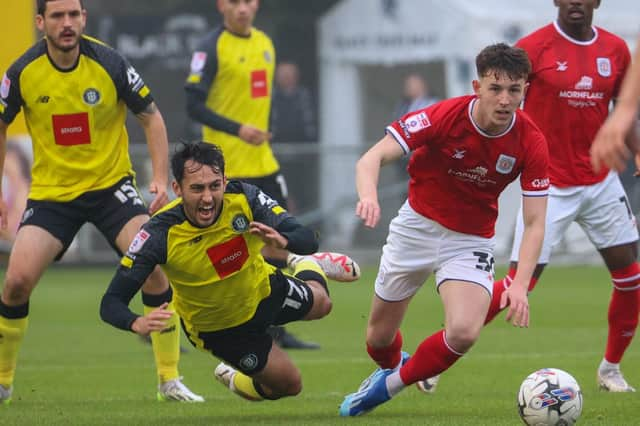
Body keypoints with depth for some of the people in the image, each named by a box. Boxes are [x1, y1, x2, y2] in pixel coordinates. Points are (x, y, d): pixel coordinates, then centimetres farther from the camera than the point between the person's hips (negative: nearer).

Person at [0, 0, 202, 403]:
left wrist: (161, 179, -12)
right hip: (50, 192, 1)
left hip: (111, 185, -1)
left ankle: (170, 379, -9)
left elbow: (151, 116, -1)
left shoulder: (110, 64, -13)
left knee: (152, 266, -21)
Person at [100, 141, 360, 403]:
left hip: (262, 290, 3)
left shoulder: (244, 198, -32)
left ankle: (308, 267, 64)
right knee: (288, 384, 10)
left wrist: (282, 241, -56)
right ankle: (236, 381, 44)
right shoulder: (159, 235, -38)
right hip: (216, 327, -3)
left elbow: (308, 241, -31)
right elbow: (111, 304, -36)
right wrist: (137, 323, -59)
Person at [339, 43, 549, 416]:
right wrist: (369, 196, -49)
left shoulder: (531, 143, -19)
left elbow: (535, 224, -15)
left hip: (471, 241, 0)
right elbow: (372, 158, -26)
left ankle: (391, 384, 5)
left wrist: (520, 286, -29)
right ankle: (393, 366, 51)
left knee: (464, 332, -24)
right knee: (379, 336, 11)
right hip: (417, 226, 0)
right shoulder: (443, 116, -23)